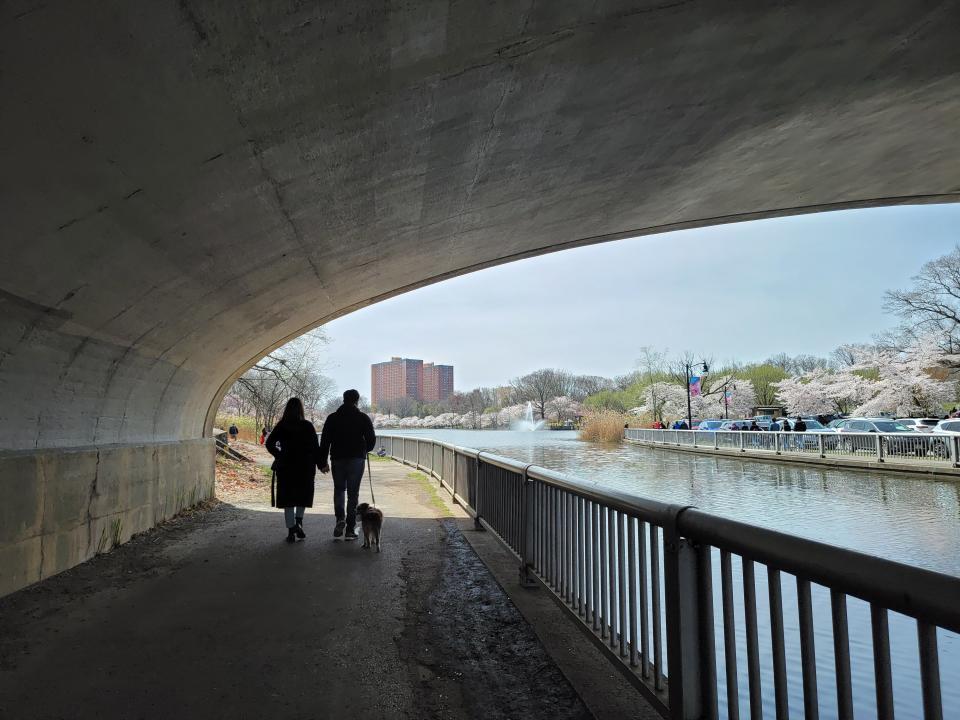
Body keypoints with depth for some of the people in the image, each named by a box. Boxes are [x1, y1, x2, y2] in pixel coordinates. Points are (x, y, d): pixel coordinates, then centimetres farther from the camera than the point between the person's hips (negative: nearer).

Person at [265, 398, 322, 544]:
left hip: (286, 466, 1)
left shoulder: (281, 426, -2)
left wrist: (279, 455, 12)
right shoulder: (308, 426, -4)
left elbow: (269, 444, -3)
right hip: (305, 467, 0)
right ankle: (299, 522, -1)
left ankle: (291, 531, 6)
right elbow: (316, 447, -5)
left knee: (288, 498, 8)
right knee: (303, 495, 18)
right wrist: (320, 464, 2)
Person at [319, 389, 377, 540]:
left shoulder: (332, 418, 4)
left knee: (339, 489, 19)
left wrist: (323, 463, 4)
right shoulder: (363, 418, -1)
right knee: (353, 493, 4)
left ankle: (340, 518, -4)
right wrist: (364, 450, 20)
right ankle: (350, 530, 2)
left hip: (337, 459, 1)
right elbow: (372, 439, -1)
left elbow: (324, 442, 1)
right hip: (357, 459, -1)